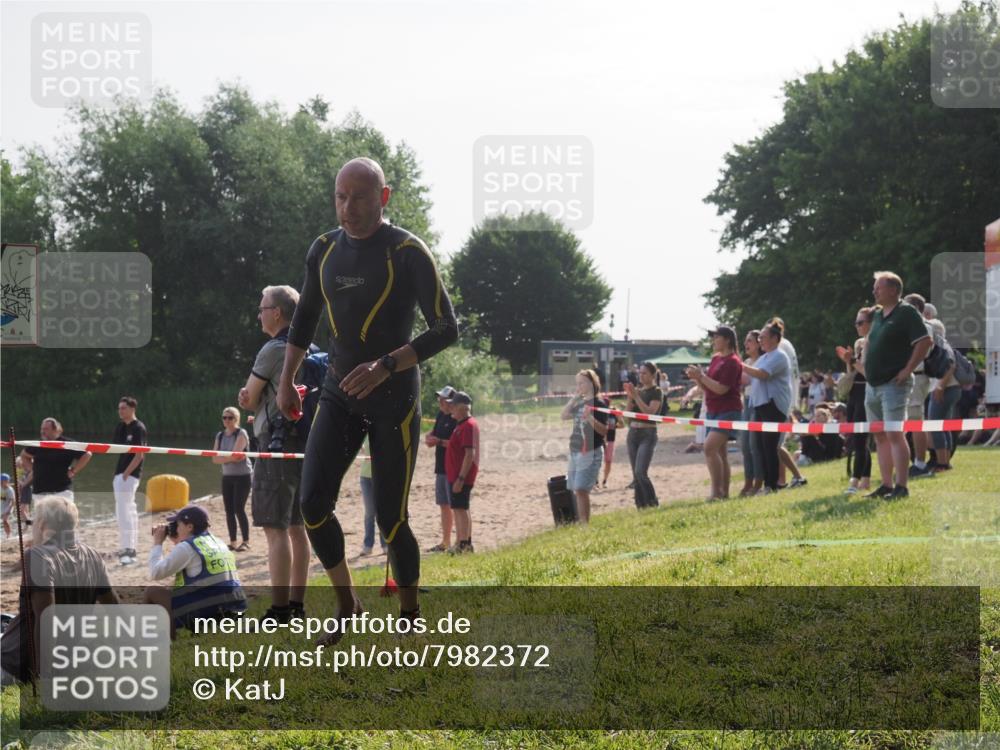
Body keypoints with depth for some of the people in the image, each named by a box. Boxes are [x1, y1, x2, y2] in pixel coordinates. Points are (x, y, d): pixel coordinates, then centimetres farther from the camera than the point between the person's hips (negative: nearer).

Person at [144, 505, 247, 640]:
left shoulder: (186, 547, -10)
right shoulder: (218, 543, 15)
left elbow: (156, 573, -4)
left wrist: (157, 543, 7)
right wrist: (177, 542, 26)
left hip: (206, 613, -9)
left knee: (151, 592, 8)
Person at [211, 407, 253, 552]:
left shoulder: (241, 434, -8)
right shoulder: (220, 436, 9)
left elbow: (235, 454, -21)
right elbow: (215, 459, 0)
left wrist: (223, 458, -6)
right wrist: (230, 458, -12)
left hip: (242, 476, -6)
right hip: (227, 476, 6)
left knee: (239, 508, -12)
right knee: (229, 510, 3)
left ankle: (246, 542, -6)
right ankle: (232, 542, 9)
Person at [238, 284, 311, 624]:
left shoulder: (273, 350, -13)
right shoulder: (310, 351, 15)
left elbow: (248, 400, -7)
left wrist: (249, 398, 15)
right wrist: (254, 399, 2)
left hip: (277, 442, -9)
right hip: (303, 441, 9)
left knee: (275, 527, -10)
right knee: (296, 526, 12)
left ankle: (279, 610, -13)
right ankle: (297, 603, 15)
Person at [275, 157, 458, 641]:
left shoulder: (408, 253, -12)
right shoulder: (324, 251, 5)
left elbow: (446, 328, -15)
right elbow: (305, 317, 21)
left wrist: (385, 366, -25)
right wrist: (286, 379, 14)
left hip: (394, 398, -5)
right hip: (340, 395, 5)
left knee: (391, 519, -4)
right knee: (313, 503, -9)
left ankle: (410, 617, 15)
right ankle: (347, 605, 9)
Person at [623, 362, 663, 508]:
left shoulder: (656, 392, -3)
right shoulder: (637, 391, 14)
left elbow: (650, 411, -17)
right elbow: (627, 413, 7)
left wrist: (636, 396, -19)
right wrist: (630, 398, -7)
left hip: (648, 434, -7)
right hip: (633, 433, 7)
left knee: (641, 472, -17)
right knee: (636, 475, 5)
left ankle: (653, 503, -5)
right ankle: (641, 505, 10)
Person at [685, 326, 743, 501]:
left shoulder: (732, 362, -13)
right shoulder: (715, 359, 14)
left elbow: (721, 388, -21)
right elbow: (707, 387, 19)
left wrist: (701, 375, -16)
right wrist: (697, 377, 1)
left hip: (728, 411, -10)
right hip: (712, 411, 10)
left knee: (710, 447, -21)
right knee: (719, 452, 10)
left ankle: (717, 491, -20)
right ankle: (724, 492, 14)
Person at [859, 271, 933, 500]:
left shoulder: (906, 312, -8)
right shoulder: (878, 315, 17)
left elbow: (925, 341, -16)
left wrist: (908, 369, -17)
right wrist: (864, 366, 15)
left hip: (893, 384, -9)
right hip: (873, 385, 9)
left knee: (894, 434, -12)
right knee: (880, 436, 9)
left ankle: (901, 487, -13)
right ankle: (886, 485, 13)